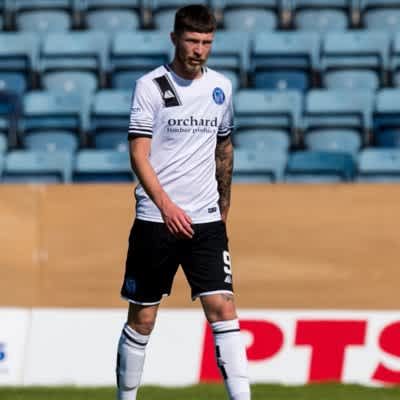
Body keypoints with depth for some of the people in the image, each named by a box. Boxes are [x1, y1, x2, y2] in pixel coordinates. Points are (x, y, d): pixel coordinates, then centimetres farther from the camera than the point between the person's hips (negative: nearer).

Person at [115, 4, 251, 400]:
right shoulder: (151, 86, -6)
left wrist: (224, 206, 26)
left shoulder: (221, 87, 8)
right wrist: (165, 204, -26)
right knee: (142, 318, 4)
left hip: (206, 220, 3)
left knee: (222, 307, -9)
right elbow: (139, 154, -12)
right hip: (155, 220, -3)